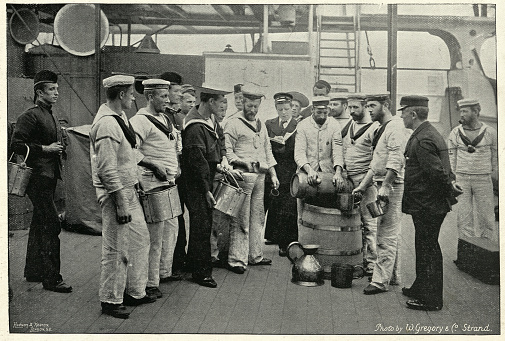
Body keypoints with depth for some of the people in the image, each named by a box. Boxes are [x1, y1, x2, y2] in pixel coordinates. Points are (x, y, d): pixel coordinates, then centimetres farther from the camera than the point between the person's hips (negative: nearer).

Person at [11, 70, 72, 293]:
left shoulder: (52, 117, 18)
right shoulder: (30, 116, -10)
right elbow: (17, 145, -16)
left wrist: (60, 147, 12)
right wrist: (45, 149, -18)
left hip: (50, 176, 10)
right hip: (38, 176, -10)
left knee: (40, 224, 16)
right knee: (51, 226, -11)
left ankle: (33, 271, 27)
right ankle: (51, 278, -6)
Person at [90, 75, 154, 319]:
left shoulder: (120, 116, 9)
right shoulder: (106, 124, -22)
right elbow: (107, 170, -23)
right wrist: (120, 204, -22)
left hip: (128, 189, 10)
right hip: (115, 193, -10)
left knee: (140, 239, 17)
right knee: (116, 248, 0)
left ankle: (134, 292, 30)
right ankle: (110, 301, 15)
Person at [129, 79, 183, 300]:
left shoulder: (164, 119, 16)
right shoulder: (141, 120, -13)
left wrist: (175, 166, 15)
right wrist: (154, 165, -21)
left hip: (169, 183, 10)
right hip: (153, 184, -9)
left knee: (172, 228, 17)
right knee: (155, 235, -5)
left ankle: (164, 272, 31)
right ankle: (150, 283, 5)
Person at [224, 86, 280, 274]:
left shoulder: (261, 125, 20)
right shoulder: (233, 124, -3)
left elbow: (267, 151, 23)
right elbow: (226, 151, -7)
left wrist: (273, 174, 16)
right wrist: (242, 162, -21)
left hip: (260, 176, 7)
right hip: (243, 175, -7)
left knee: (257, 217, 11)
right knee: (241, 219, -7)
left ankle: (255, 255, 21)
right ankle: (237, 260, -2)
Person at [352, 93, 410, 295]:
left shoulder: (395, 128, -11)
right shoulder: (382, 129, 20)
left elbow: (396, 161, -22)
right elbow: (375, 164, 23)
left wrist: (385, 186, -25)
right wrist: (362, 186, 20)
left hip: (393, 186, -11)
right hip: (384, 186, 11)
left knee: (386, 235, -8)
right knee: (389, 234, 15)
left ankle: (380, 281, -4)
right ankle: (393, 276, 25)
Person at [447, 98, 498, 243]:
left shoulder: (490, 132, 2)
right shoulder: (455, 133, 5)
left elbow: (496, 158, 8)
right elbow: (451, 158, 8)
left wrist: (497, 182, 6)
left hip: (483, 179, -1)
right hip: (461, 178, 1)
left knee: (486, 218, 2)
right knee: (463, 219, 2)